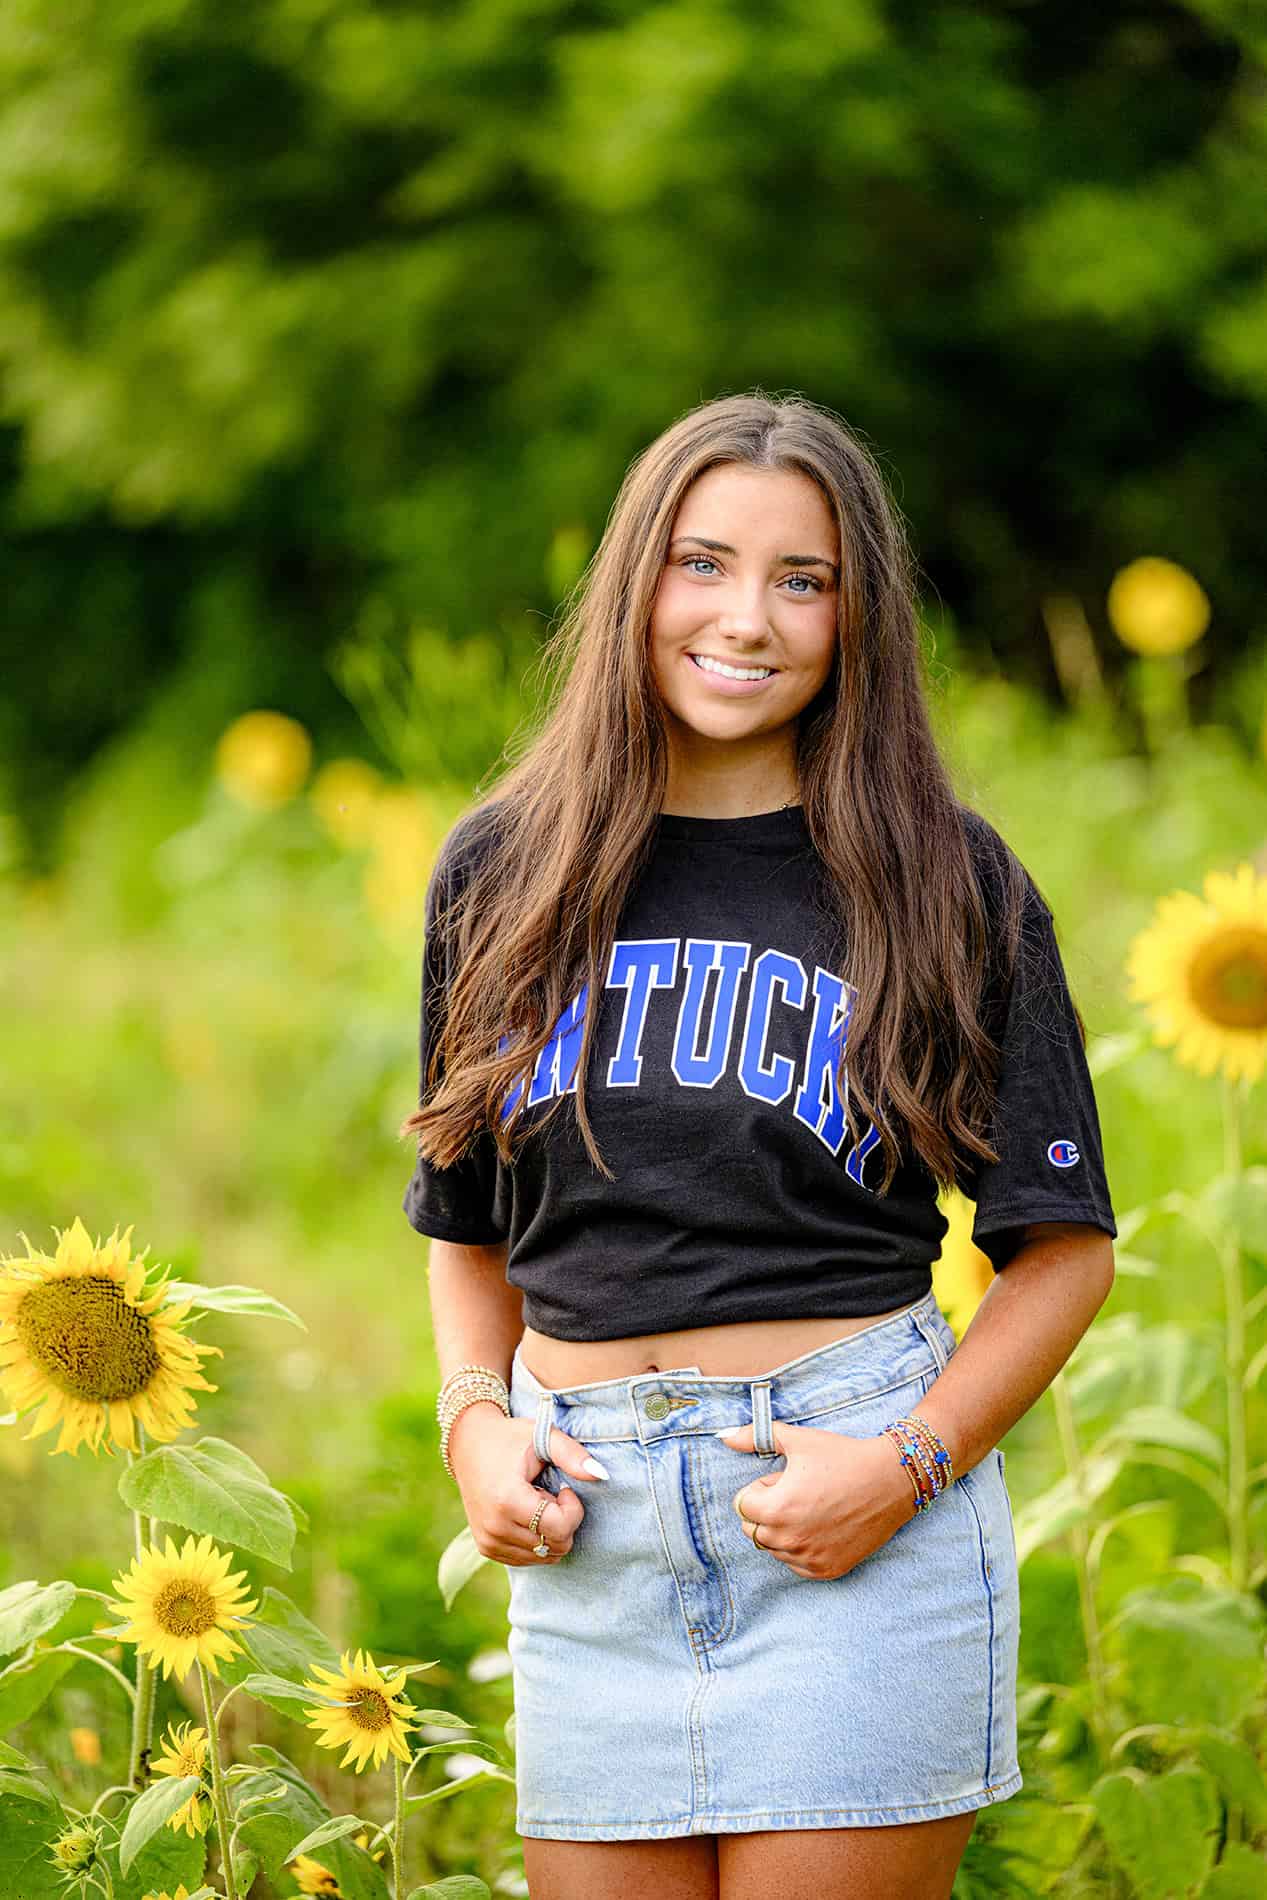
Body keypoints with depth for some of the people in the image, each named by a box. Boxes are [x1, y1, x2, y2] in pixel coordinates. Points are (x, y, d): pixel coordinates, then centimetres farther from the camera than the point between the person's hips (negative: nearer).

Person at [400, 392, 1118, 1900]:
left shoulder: (946, 883, 1)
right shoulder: (501, 872, 9)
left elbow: (1064, 1248, 2)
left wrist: (907, 1465, -11)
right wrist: (476, 1421, 0)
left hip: (857, 1523, -3)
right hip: (588, 1523, 3)